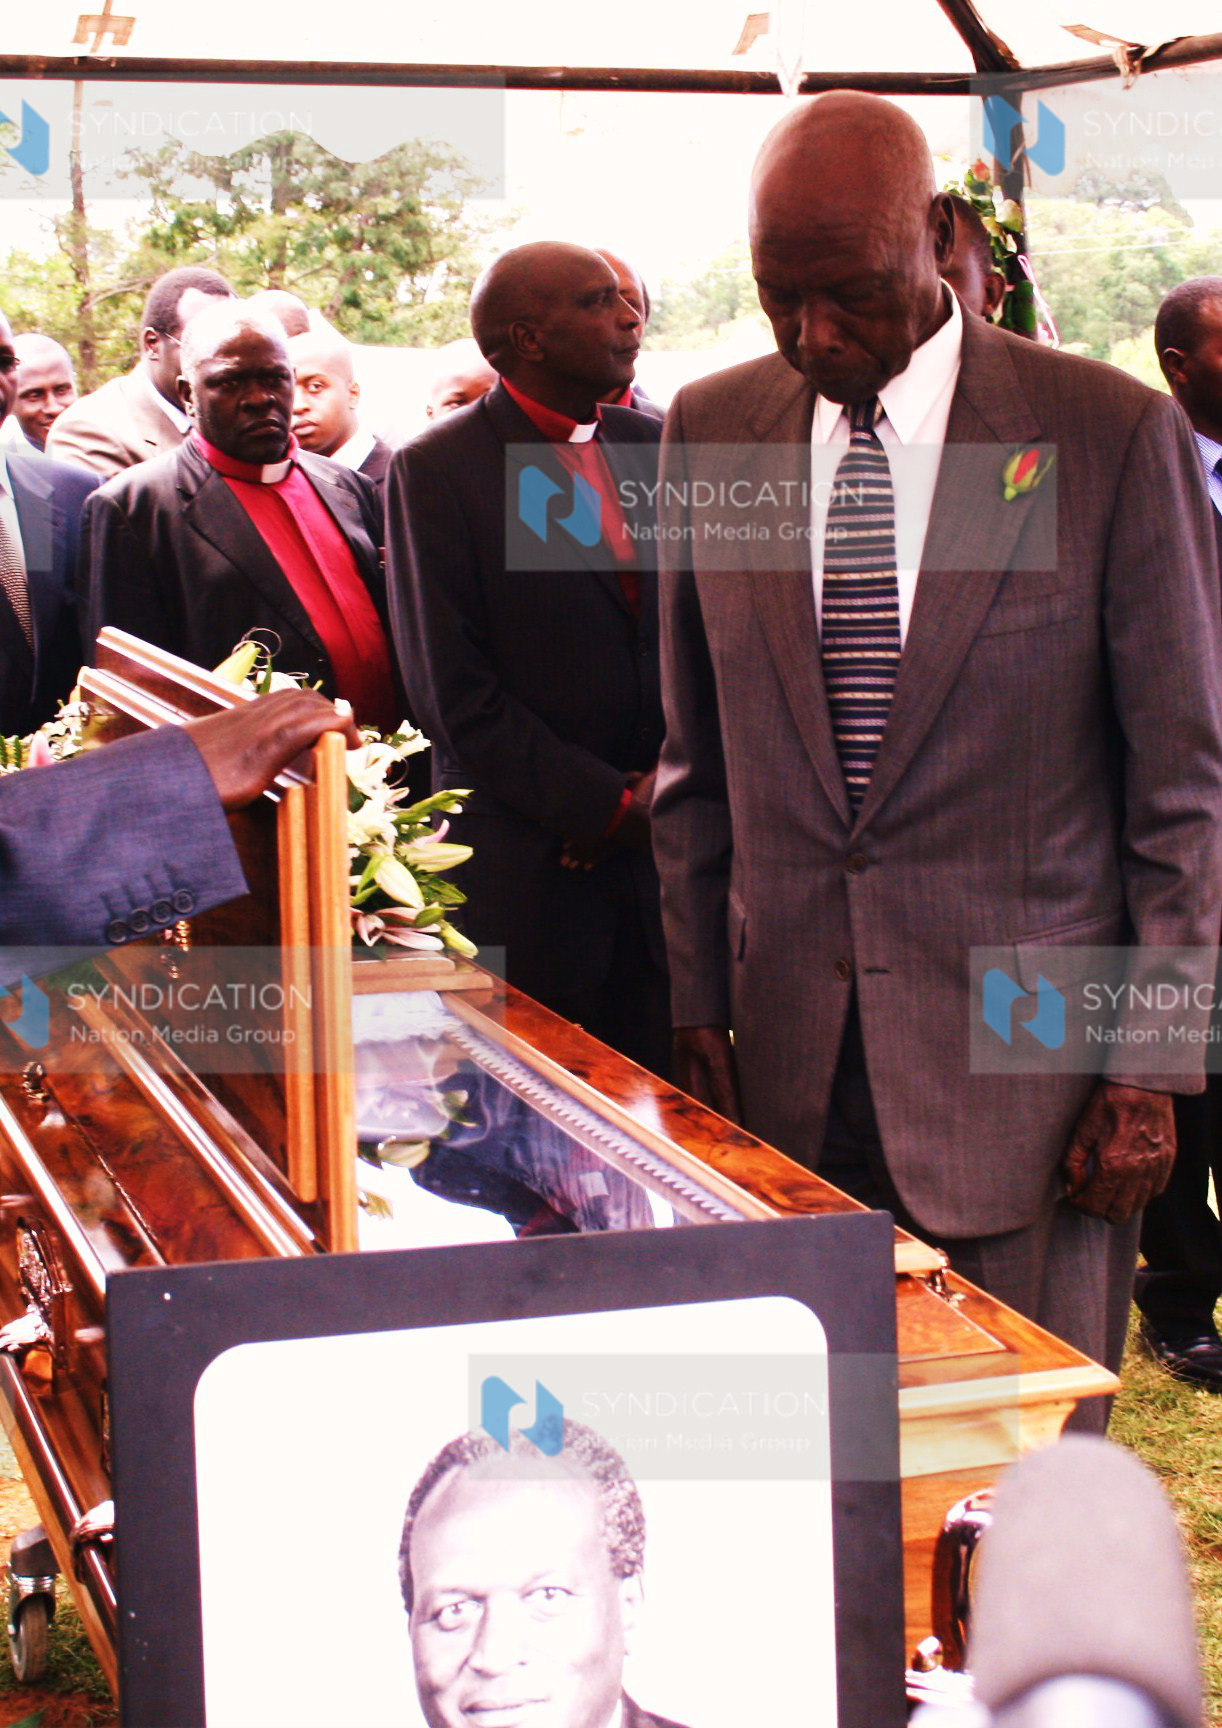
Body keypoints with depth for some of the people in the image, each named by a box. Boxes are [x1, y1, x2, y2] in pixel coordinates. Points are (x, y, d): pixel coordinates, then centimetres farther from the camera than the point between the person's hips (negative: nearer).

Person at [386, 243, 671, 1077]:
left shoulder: (656, 447, 10)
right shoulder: (437, 469, -6)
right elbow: (455, 694, -10)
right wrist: (610, 807, -11)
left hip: (666, 847, 4)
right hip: (531, 864, -4)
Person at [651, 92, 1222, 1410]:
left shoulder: (1112, 434, -5)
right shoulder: (709, 432, 6)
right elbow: (698, 763, 12)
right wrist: (697, 1011, 8)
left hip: (1023, 1054, -3)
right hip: (790, 1057, 3)